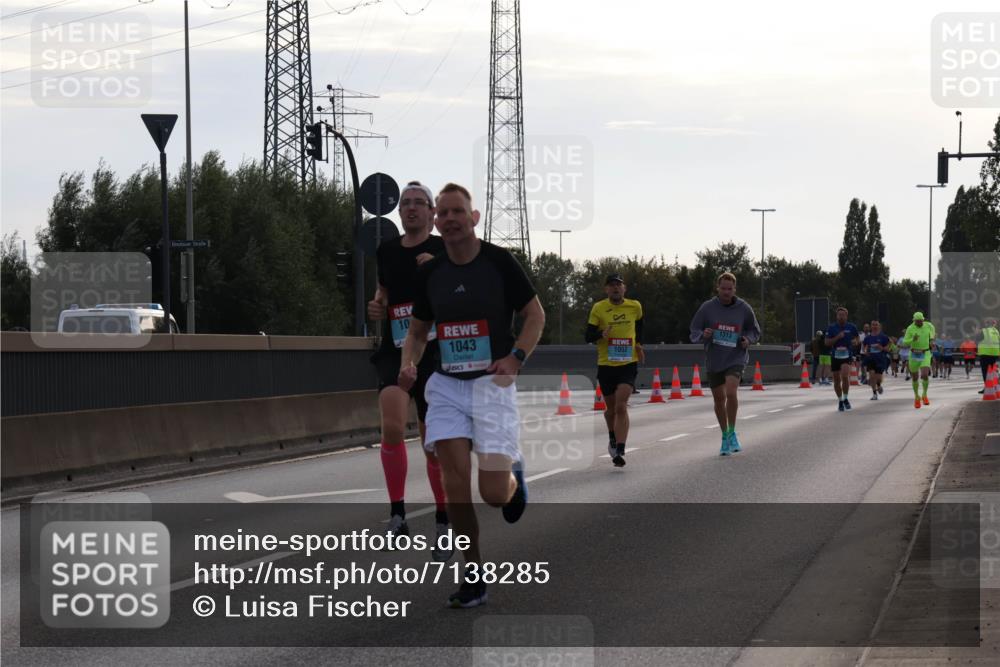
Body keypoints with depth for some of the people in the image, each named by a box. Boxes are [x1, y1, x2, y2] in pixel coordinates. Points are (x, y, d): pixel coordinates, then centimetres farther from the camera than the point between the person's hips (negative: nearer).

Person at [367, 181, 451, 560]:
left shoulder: (446, 250, -2)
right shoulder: (386, 252, 9)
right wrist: (377, 307, 4)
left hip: (434, 354, -2)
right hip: (395, 353, 2)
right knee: (392, 427, -24)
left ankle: (443, 527, 21)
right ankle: (397, 514, -11)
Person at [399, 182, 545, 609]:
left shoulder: (499, 262, -5)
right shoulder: (428, 273, 5)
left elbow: (535, 315, 2)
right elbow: (418, 330, 17)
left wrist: (516, 358, -13)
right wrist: (408, 364, -4)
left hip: (493, 382, -3)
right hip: (446, 383, 3)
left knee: (494, 493, -9)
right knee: (455, 481, -8)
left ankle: (514, 476, 30)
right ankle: (473, 577, 2)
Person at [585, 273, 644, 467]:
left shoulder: (635, 307, 3)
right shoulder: (599, 308, -4)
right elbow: (588, 336, -5)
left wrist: (638, 344, 15)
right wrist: (601, 334, -24)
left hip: (628, 364, -1)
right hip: (606, 365, 1)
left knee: (621, 407, -17)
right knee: (611, 409, 14)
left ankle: (620, 451, -22)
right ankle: (613, 438, 45)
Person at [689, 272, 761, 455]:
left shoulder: (744, 308, -2)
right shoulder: (707, 307, -3)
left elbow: (755, 330, 13)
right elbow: (694, 332, 3)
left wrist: (748, 339, -9)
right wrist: (703, 335, -19)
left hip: (736, 359, -2)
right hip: (714, 360, 2)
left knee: (731, 392, -23)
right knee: (719, 399, 10)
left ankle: (732, 433, -8)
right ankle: (725, 436, 28)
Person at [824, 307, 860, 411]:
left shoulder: (852, 327, 3)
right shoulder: (831, 328, 1)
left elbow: (856, 339, 16)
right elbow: (827, 343, -1)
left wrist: (855, 342, -7)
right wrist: (837, 337, -15)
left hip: (847, 355, -2)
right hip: (835, 356, 2)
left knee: (845, 376, -24)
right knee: (837, 380, 7)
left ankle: (845, 398, -6)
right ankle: (840, 400, 27)